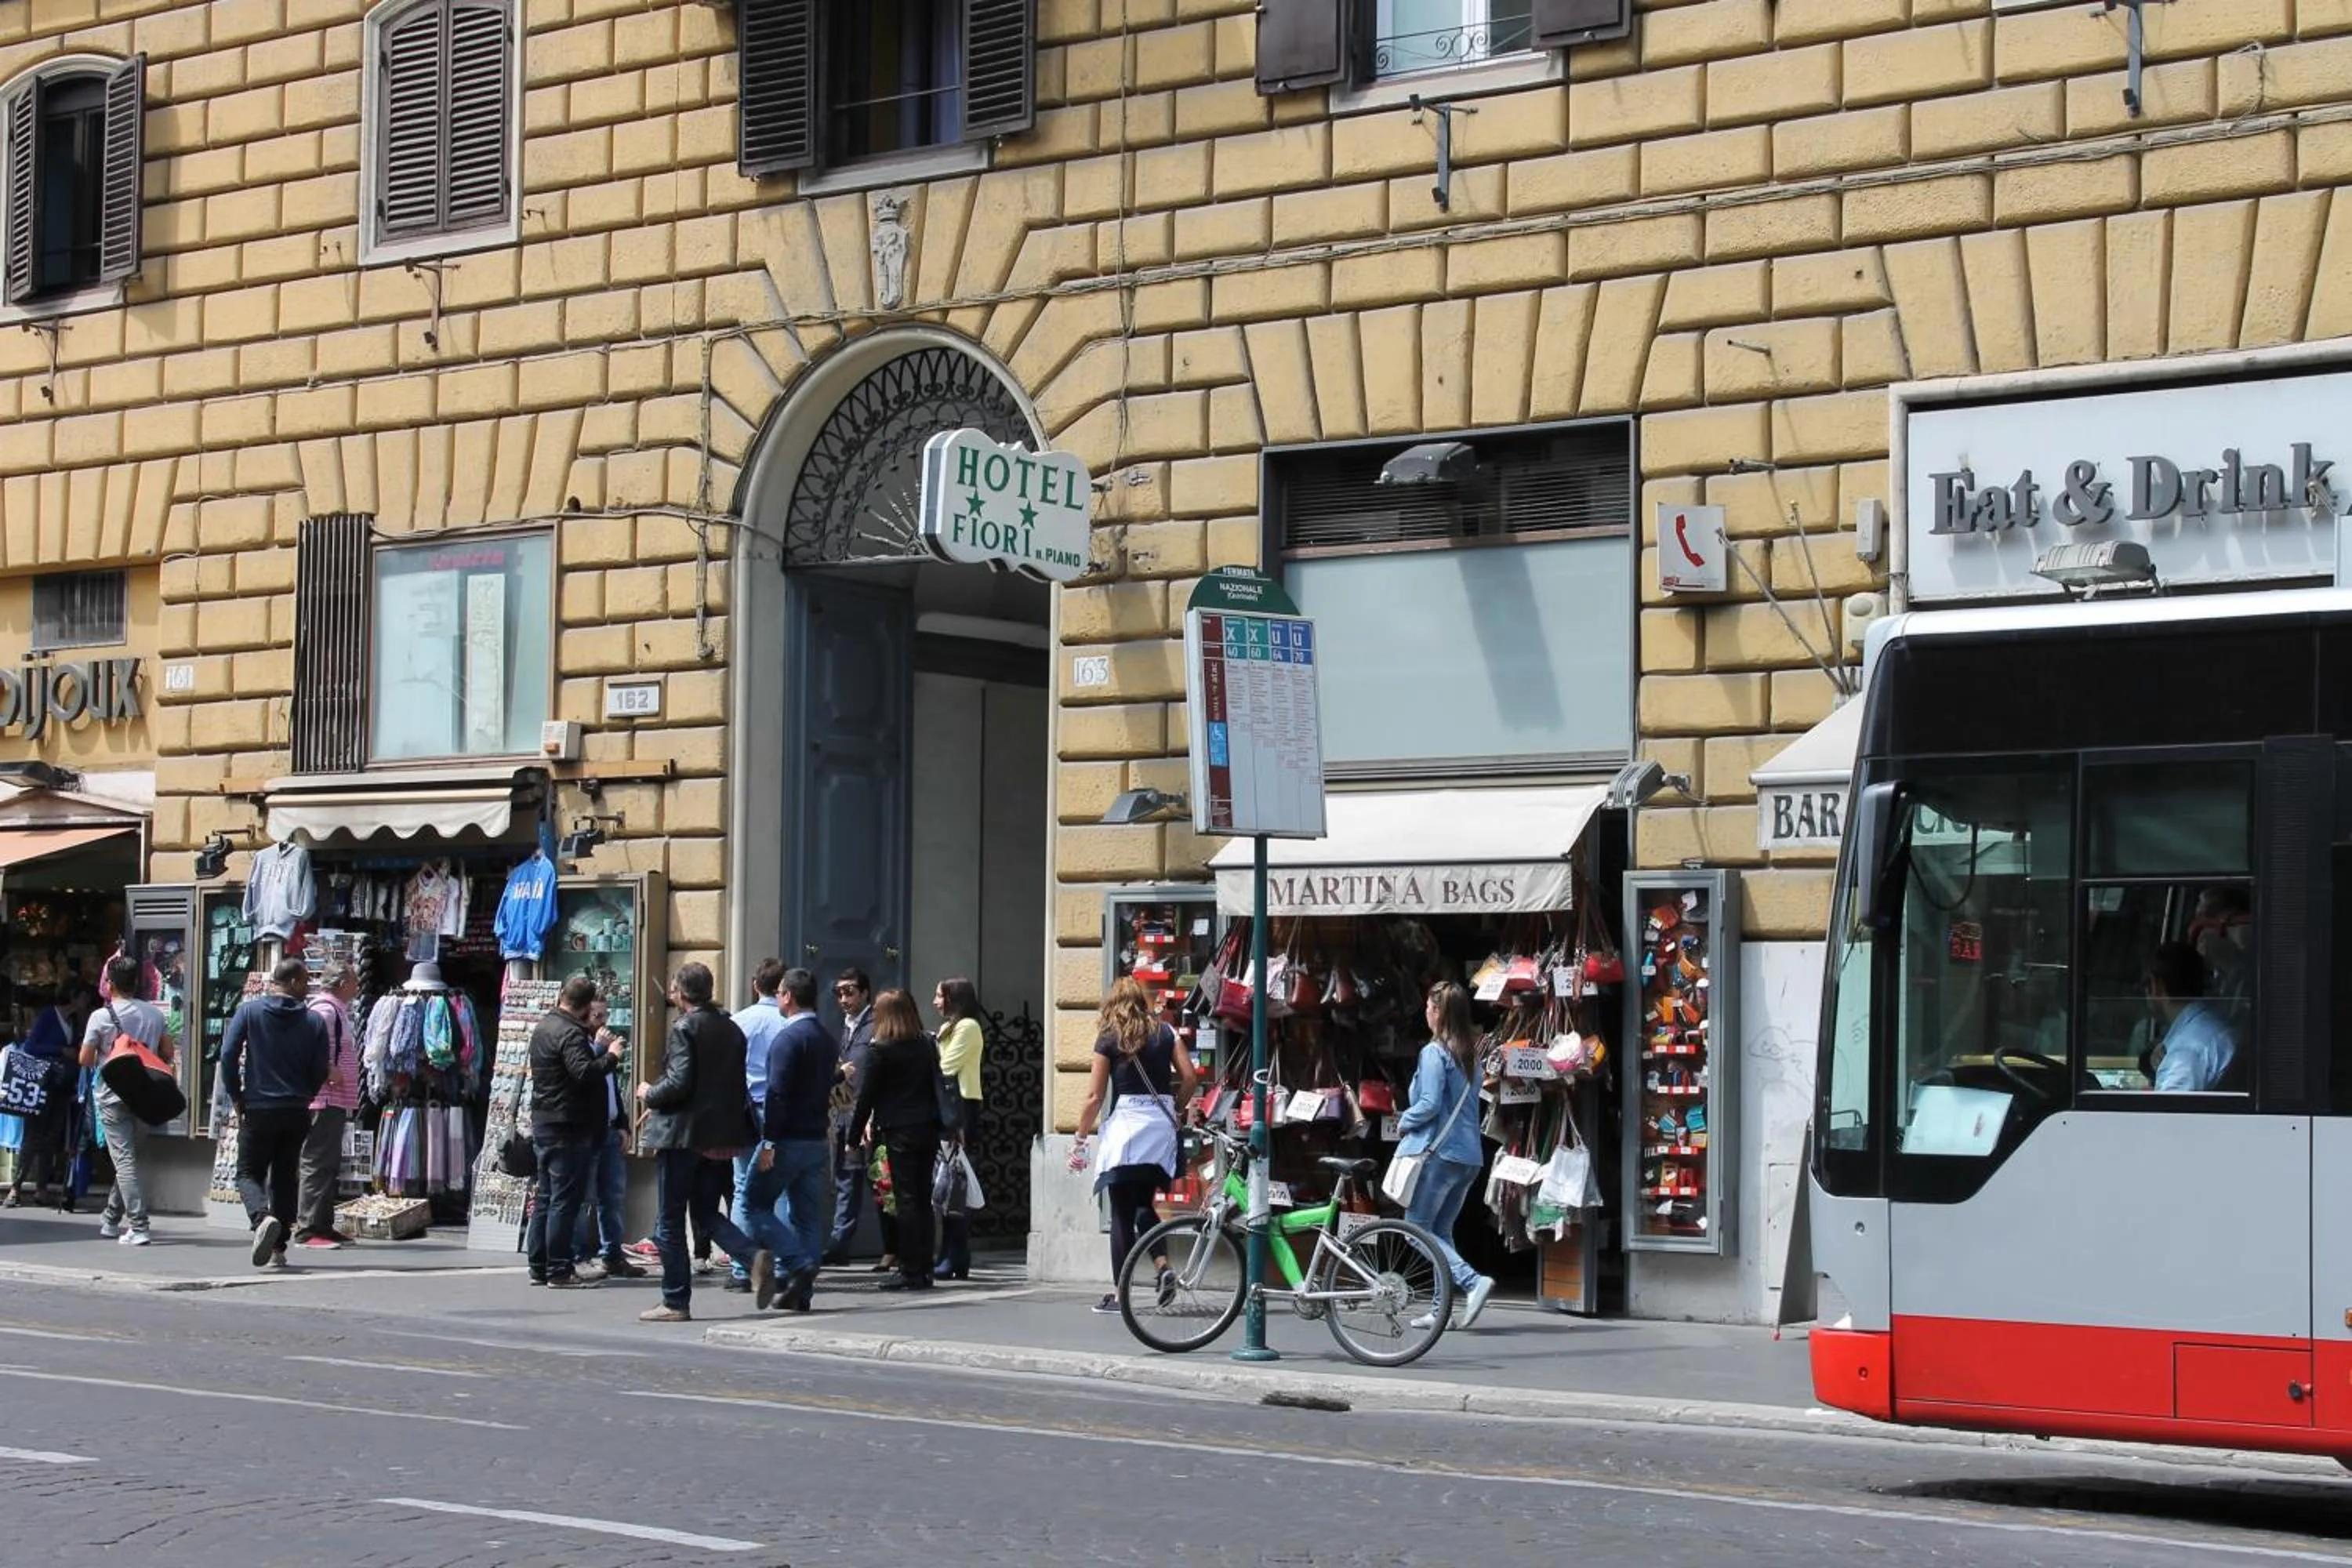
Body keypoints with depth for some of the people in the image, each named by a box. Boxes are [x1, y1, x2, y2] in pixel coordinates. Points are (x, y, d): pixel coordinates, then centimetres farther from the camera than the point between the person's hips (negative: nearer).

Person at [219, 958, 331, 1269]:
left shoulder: (249, 1011, -2)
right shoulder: (313, 1021, 1)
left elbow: (228, 1054, -9)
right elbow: (321, 1071, 2)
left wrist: (237, 1099, 1)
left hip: (258, 1110, -2)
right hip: (296, 1114, 2)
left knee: (249, 1174, 6)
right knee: (285, 1177, 12)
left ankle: (263, 1218, -25)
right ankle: (277, 1249, 10)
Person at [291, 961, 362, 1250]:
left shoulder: (338, 1010, 18)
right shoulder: (326, 1010, -15)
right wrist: (328, 1072, -22)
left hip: (336, 1099, 11)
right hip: (325, 1099, -11)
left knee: (329, 1165, 14)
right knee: (318, 1163, -10)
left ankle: (323, 1225, 20)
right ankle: (307, 1228, -10)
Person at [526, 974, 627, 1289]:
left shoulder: (544, 1026, 13)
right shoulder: (571, 1033, -17)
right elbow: (584, 1073, -29)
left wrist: (597, 1048, 14)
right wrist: (611, 1056, -15)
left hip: (543, 1122, 10)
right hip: (568, 1126, -10)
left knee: (545, 1198, 14)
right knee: (566, 1200, -6)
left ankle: (540, 1266, 18)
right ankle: (560, 1271, -6)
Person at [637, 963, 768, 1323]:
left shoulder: (684, 1028, -12)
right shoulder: (731, 1028, 10)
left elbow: (679, 1083, -22)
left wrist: (649, 1094, -1)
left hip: (683, 1134, -7)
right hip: (722, 1136, 7)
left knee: (670, 1223, 3)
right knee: (707, 1212, 17)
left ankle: (676, 1302, 5)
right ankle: (754, 1256, -8)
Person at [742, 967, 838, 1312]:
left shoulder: (789, 1037, -14)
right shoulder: (828, 1039, 14)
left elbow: (777, 1093, -19)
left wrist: (769, 1142, -20)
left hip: (787, 1139, -8)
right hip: (817, 1139, 8)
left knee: (758, 1205, 2)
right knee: (807, 1216, 7)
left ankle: (799, 1265, -12)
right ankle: (798, 1290, 7)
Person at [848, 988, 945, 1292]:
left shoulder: (879, 1050, -8)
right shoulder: (928, 1045, 8)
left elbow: (865, 1096, -7)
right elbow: (937, 1087, 12)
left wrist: (855, 1135, 3)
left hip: (900, 1131, -6)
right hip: (929, 1129, 6)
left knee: (907, 1200, -3)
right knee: (923, 1199, 10)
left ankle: (910, 1271, -3)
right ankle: (923, 1269, 13)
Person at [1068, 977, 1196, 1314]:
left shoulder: (1108, 1038, 0)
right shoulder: (1165, 1032, 9)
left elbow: (1094, 1096, -2)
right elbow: (1190, 1077, 3)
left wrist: (1080, 1140, 5)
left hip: (1126, 1124, -4)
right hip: (1162, 1126, 4)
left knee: (1122, 1214, 2)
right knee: (1144, 1204, 18)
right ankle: (1163, 1266, -3)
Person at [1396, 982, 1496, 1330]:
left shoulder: (1434, 1053, -11)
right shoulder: (1470, 1055, 13)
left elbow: (1430, 1104, -19)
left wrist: (1403, 1122, 0)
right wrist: (1411, 1121, 19)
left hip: (1440, 1152, -8)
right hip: (1470, 1155, 8)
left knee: (1417, 1228, -2)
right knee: (1441, 1230, 15)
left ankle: (1473, 1282, -19)